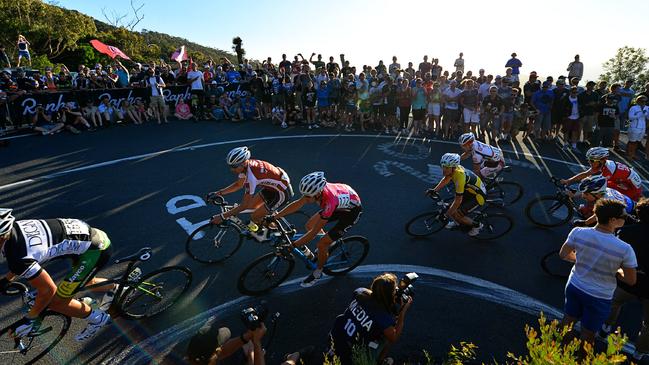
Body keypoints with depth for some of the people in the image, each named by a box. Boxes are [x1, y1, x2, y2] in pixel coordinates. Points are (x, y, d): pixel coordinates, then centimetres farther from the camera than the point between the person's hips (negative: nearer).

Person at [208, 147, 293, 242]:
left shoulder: (251, 178, -32)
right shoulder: (245, 165, -7)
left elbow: (244, 205, -26)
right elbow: (238, 185, 10)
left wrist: (222, 217, -23)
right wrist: (219, 193, 1)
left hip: (282, 192, -9)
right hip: (272, 185, 9)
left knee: (254, 216, -4)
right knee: (251, 206, 15)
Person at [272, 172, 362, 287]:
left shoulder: (329, 202, -41)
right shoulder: (316, 189, -23)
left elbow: (314, 232, -35)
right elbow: (297, 204, -13)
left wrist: (291, 246, -31)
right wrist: (274, 216, -14)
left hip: (351, 211, -7)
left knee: (321, 244, -8)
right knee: (309, 225, 9)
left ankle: (317, 273, 19)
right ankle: (325, 249, 35)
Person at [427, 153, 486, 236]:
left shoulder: (459, 176, -37)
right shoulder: (453, 168, -14)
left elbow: (458, 200, -33)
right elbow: (445, 180, 7)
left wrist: (448, 213, -25)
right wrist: (435, 190, -4)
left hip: (478, 196, -8)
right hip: (469, 190, 8)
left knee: (456, 215, -10)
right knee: (451, 209, 5)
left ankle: (477, 226, 14)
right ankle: (458, 222, 35)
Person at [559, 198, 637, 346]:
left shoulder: (578, 232, -20)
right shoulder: (625, 249, -28)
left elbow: (563, 254, -3)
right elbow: (631, 280, -14)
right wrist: (613, 270, 4)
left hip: (574, 286, 3)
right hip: (599, 296, -3)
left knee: (568, 319, 28)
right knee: (588, 334, 20)